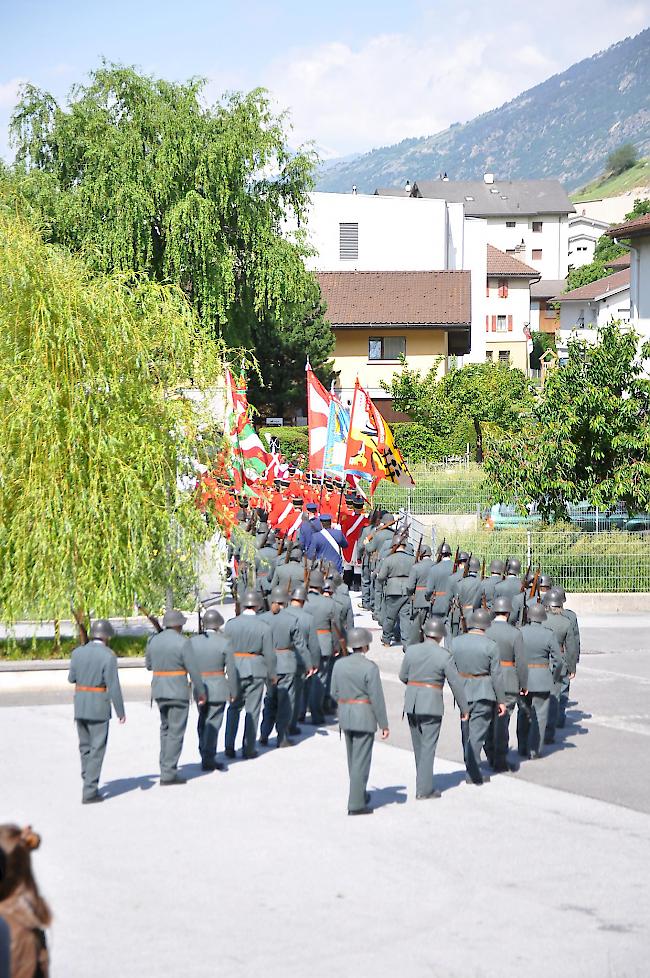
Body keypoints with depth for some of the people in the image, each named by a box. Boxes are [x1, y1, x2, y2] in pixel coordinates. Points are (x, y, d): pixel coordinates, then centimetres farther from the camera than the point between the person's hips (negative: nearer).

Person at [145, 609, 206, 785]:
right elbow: (194, 670, -12)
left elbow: (149, 665, 16)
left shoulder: (153, 640, 4)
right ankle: (168, 774, -1)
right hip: (178, 692, -6)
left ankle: (166, 766, 24)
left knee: (166, 728, 22)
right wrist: (201, 692, -2)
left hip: (159, 691, 6)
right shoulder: (182, 643, -14)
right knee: (176, 732, 0)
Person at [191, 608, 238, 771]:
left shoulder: (192, 642, -1)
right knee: (213, 724, 1)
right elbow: (231, 670, -8)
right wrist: (233, 692, 0)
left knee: (203, 722, 19)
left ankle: (205, 755, 26)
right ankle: (208, 759, -1)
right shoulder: (224, 643, -10)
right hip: (218, 689, -4)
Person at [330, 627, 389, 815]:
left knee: (353, 758, 20)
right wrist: (384, 725, -8)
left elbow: (335, 693, 7)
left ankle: (360, 794, 34)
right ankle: (356, 804, 0)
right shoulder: (370, 668, -16)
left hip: (345, 715, 6)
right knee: (361, 760, -1)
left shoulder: (339, 664, 0)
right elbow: (377, 699, -15)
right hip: (364, 718, -6)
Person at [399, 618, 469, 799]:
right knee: (428, 746, 0)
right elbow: (456, 684, -5)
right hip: (432, 704, -4)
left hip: (411, 703, 4)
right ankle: (424, 789, -1)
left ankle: (424, 781, 30)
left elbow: (403, 676, 10)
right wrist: (464, 708, 5)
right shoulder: (444, 656, -9)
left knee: (418, 745, 17)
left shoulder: (411, 651, 0)